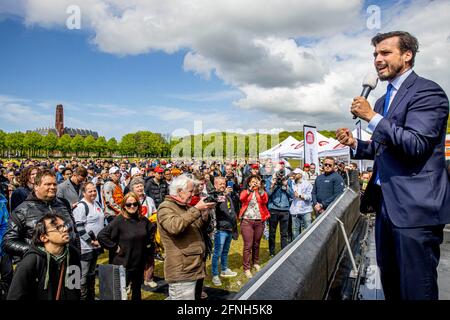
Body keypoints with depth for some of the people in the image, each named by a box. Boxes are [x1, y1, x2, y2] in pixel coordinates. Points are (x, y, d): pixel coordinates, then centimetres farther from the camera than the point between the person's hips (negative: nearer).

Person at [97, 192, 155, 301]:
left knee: (137, 289, 20)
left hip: (140, 263, 5)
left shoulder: (143, 220, 1)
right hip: (123, 264, -5)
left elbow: (152, 230, 21)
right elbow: (101, 236, -19)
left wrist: (149, 245, 11)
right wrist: (114, 247, -17)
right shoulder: (119, 221, -15)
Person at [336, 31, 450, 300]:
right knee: (391, 286, 19)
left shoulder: (427, 92, -8)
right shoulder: (383, 100, 17)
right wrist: (355, 144, 5)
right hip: (387, 205, 9)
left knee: (416, 290, 3)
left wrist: (372, 117, -18)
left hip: (414, 207, -8)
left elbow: (416, 145, -21)